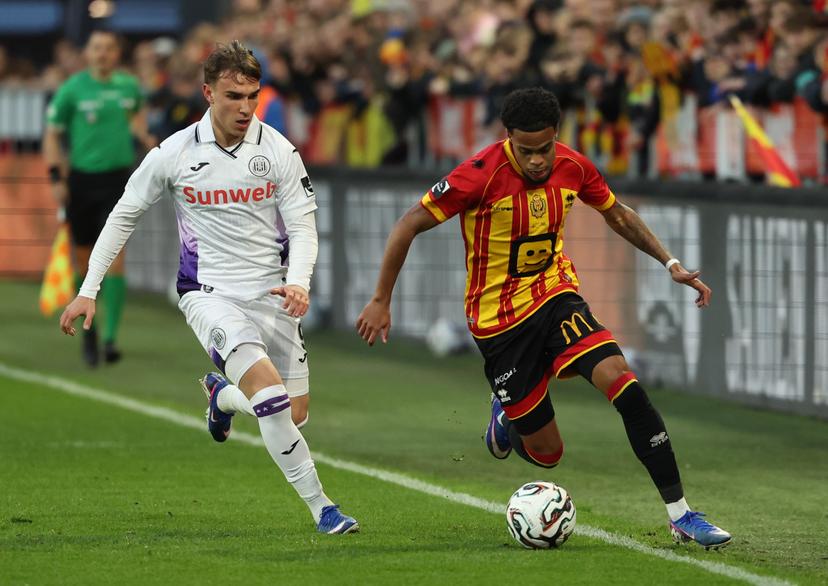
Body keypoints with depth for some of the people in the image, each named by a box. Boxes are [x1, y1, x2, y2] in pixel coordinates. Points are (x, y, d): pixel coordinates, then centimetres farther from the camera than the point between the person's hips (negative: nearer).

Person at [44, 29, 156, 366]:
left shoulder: (129, 86, 4)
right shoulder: (72, 89, -4)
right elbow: (52, 134, 1)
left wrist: (142, 136, 8)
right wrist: (56, 177, -7)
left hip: (118, 179, 0)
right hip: (81, 180, 0)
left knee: (114, 259, -11)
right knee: (83, 260, 6)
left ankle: (111, 336, -11)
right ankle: (88, 331, 26)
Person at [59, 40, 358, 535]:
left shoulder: (278, 151, -4)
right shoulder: (174, 154, -5)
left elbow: (303, 226, -2)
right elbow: (124, 216, 7)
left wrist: (298, 282, -22)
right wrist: (88, 290, 4)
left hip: (270, 294, 3)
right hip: (209, 293, -3)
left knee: (294, 414, 4)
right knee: (266, 382, -26)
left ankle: (222, 395, 38)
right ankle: (320, 507, -21)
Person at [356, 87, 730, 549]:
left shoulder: (572, 167, -6)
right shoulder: (481, 176, -21)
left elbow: (618, 214, 14)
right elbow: (409, 226, -13)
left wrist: (670, 263, 5)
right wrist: (381, 300, -11)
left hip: (555, 295, 3)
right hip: (498, 317, -3)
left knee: (622, 381, -23)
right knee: (547, 452, 0)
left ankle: (681, 514, -18)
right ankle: (507, 419, 40)